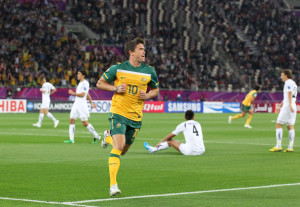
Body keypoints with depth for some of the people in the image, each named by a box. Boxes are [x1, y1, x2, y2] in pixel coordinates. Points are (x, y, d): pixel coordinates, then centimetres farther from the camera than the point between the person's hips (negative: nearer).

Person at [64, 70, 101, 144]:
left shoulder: (85, 83, -11)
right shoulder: (80, 83, 17)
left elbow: (82, 94, -19)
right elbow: (87, 94, 26)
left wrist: (73, 93, -13)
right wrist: (91, 102, 31)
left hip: (82, 105, -9)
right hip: (76, 104, 9)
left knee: (85, 123, -7)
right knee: (72, 120, 0)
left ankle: (96, 136, 6)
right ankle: (71, 139, 0)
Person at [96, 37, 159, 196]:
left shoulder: (149, 72, 3)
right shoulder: (118, 68, -4)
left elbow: (155, 89, 19)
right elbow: (100, 83, 6)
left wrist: (148, 95, -4)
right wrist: (116, 88, -11)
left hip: (136, 117, 4)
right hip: (118, 113, -4)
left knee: (123, 151, 14)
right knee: (118, 147, -20)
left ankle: (109, 137, 48)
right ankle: (113, 185, -18)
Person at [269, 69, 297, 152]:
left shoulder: (288, 83, -8)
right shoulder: (293, 83, 22)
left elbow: (289, 94, -23)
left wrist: (290, 105, -35)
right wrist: (280, 106, 35)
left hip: (287, 107, -9)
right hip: (293, 107, 9)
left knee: (278, 125, -5)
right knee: (290, 127, 6)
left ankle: (278, 146, -9)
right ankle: (290, 147, 0)